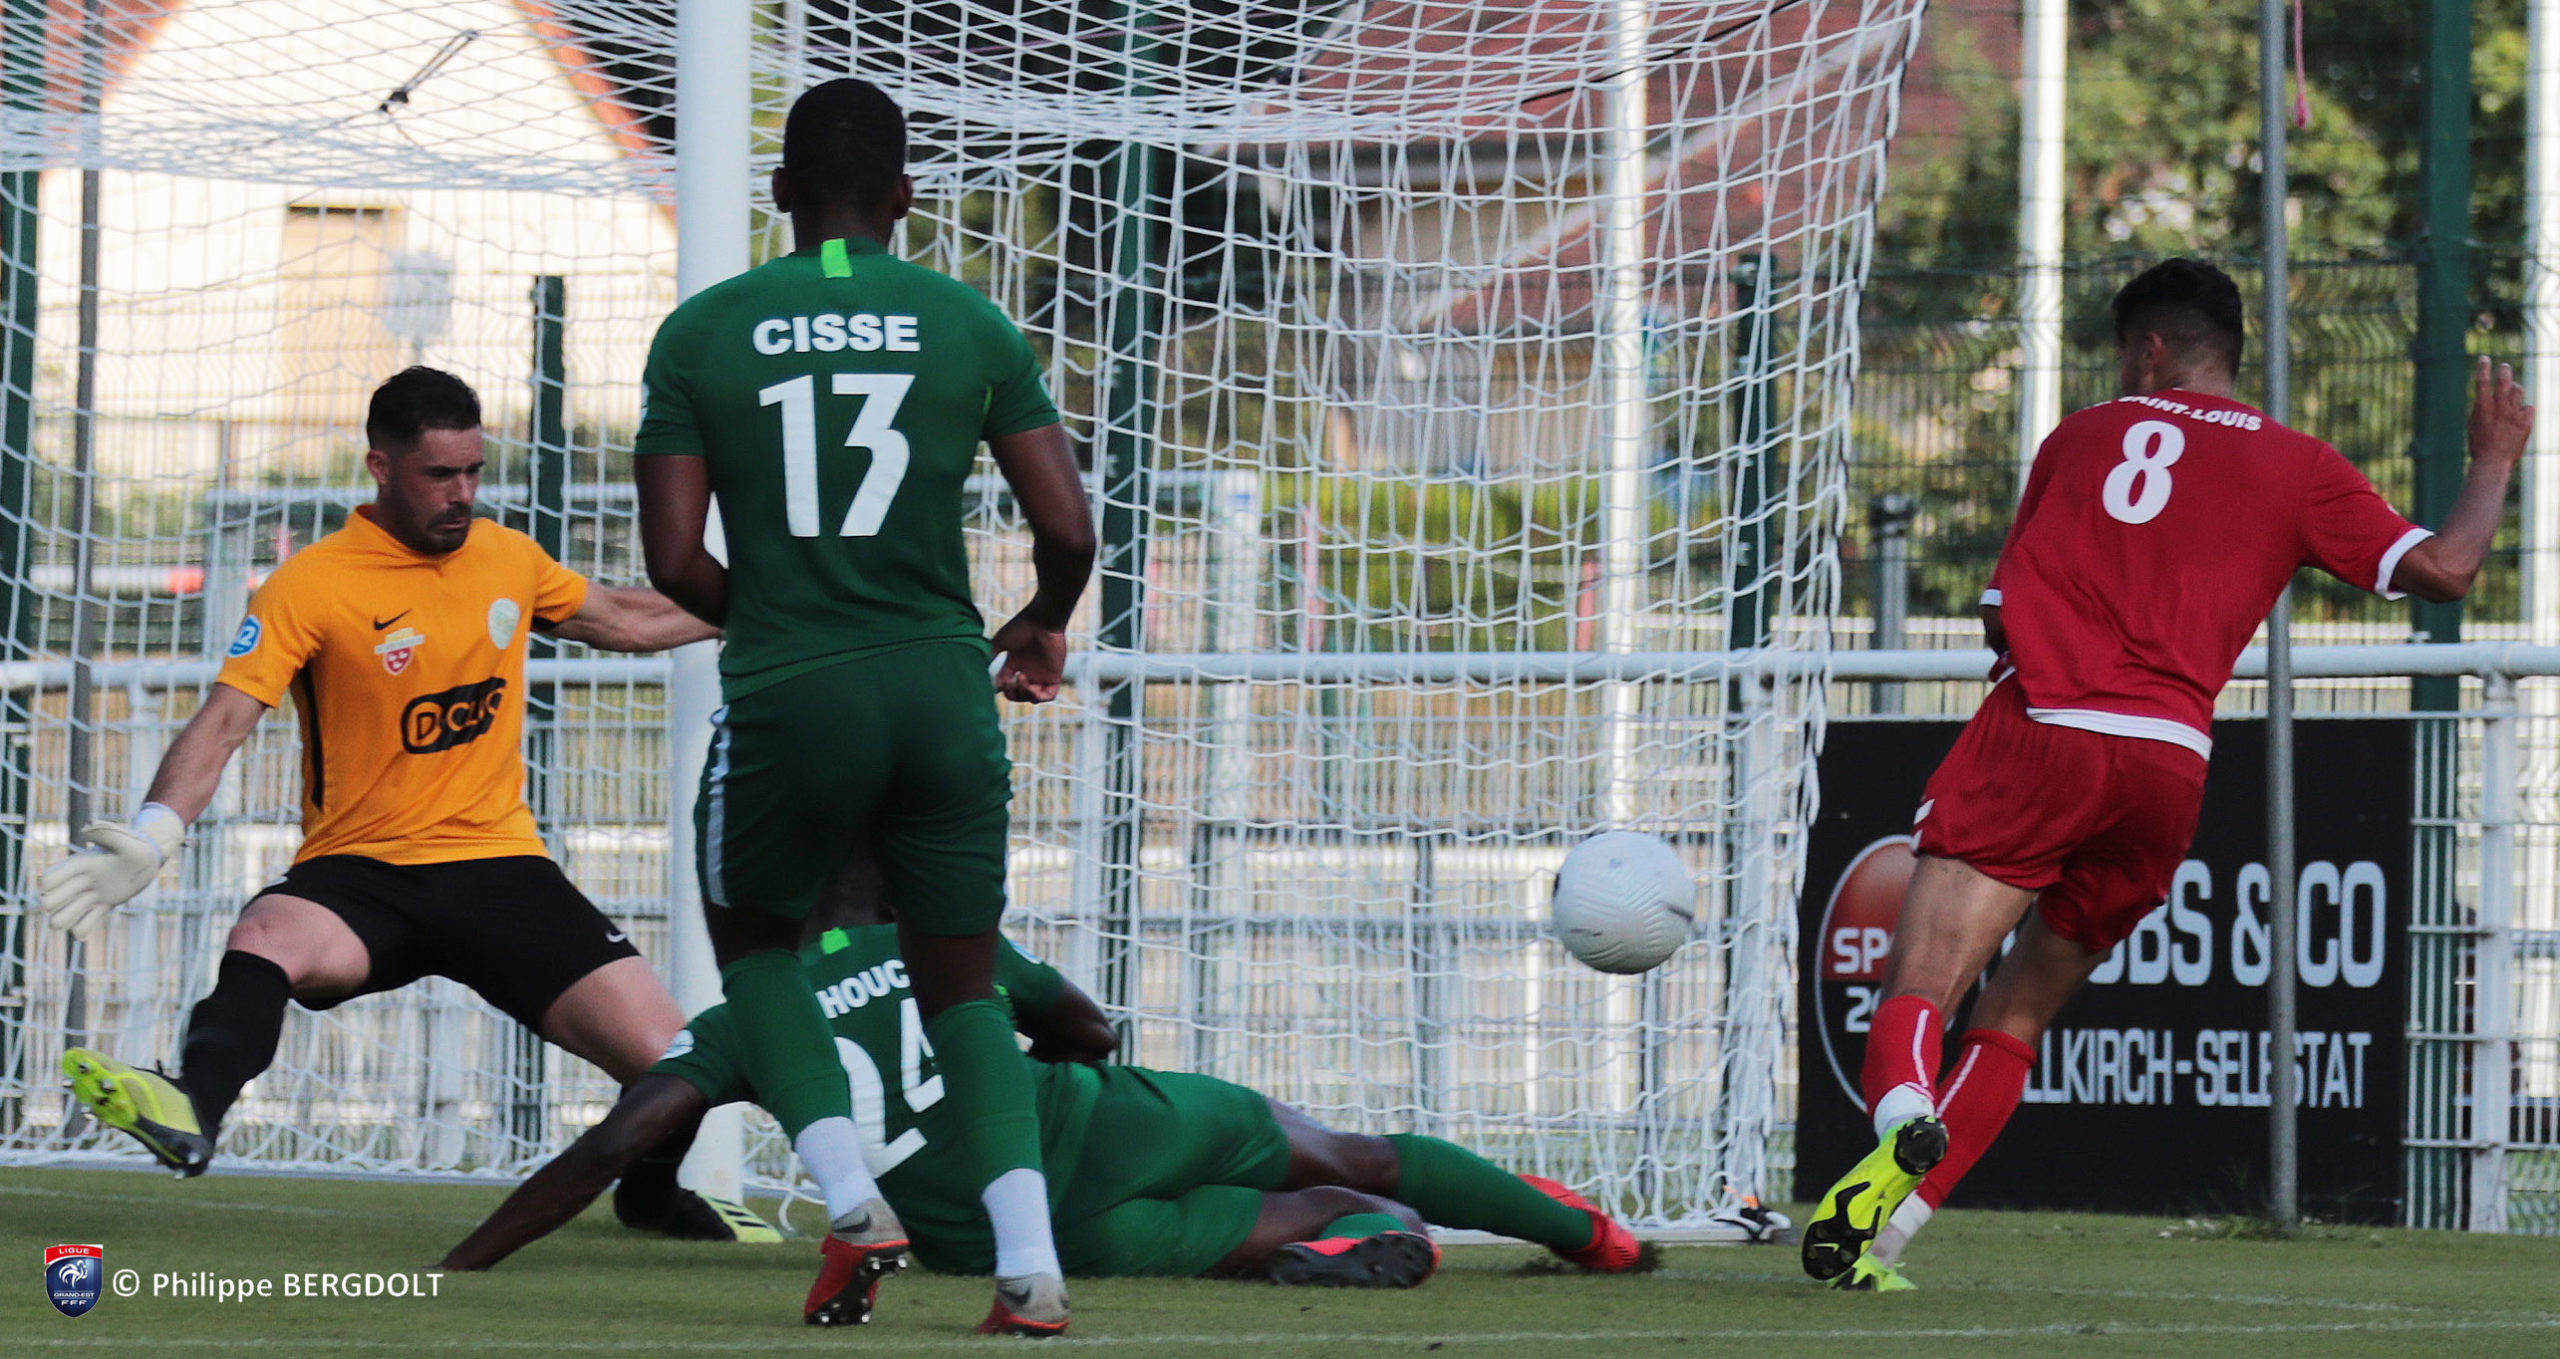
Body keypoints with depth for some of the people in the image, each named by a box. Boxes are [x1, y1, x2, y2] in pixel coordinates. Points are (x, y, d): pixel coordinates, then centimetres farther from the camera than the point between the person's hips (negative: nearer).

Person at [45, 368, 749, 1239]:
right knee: (267, 941, -38)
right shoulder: (311, 587, -8)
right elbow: (223, 722, -16)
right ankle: (194, 1109, -60)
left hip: (498, 865, 4)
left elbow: (621, 619, 28)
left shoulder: (508, 558, 8)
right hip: (362, 872, -3)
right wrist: (152, 837, -32)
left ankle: (655, 1191, 21)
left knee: (665, 1054, -9)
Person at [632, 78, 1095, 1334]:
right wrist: (1042, 628, 23)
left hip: (787, 700, -1)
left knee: (753, 941, 24)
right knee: (961, 991, 14)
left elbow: (674, 560, -2)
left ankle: (850, 1200, 2)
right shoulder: (973, 327, 4)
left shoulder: (702, 333, 1)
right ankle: (1029, 1262, -8)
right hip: (942, 692, 1)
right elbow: (1068, 531, 1)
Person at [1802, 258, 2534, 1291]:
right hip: (2169, 768, 2)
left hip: (2037, 731, -2)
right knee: (2017, 1012, 17)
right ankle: (1883, 1232, 5)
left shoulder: (2079, 439, 16)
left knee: (1920, 987, -14)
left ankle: (1904, 1113, -49)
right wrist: (2494, 464, 25)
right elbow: (2442, 568, 8)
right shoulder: (2297, 467, 14)